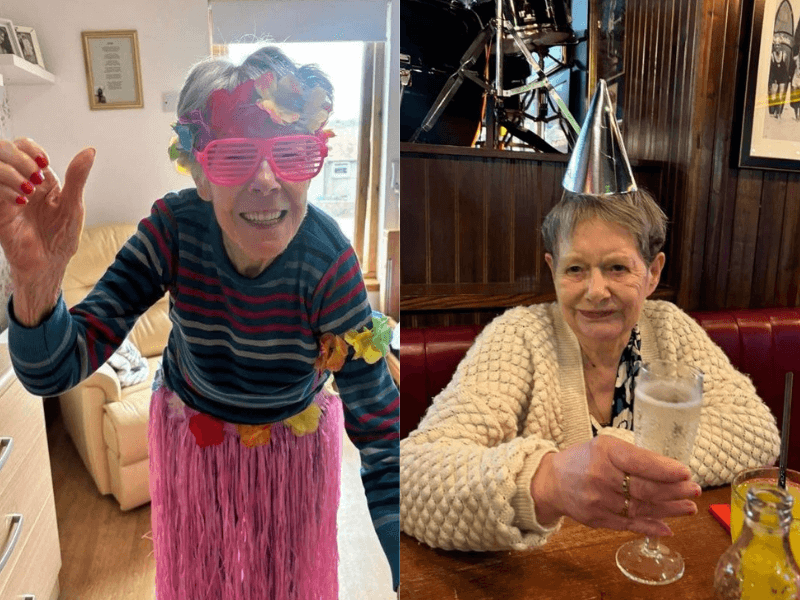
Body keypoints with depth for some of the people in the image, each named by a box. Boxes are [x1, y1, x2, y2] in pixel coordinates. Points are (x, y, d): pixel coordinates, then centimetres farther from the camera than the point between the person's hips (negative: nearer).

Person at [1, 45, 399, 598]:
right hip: (191, 433, 2)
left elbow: (381, 432, -31)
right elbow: (53, 373, -28)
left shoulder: (328, 262, -32)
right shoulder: (176, 229, -27)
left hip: (294, 442, -1)